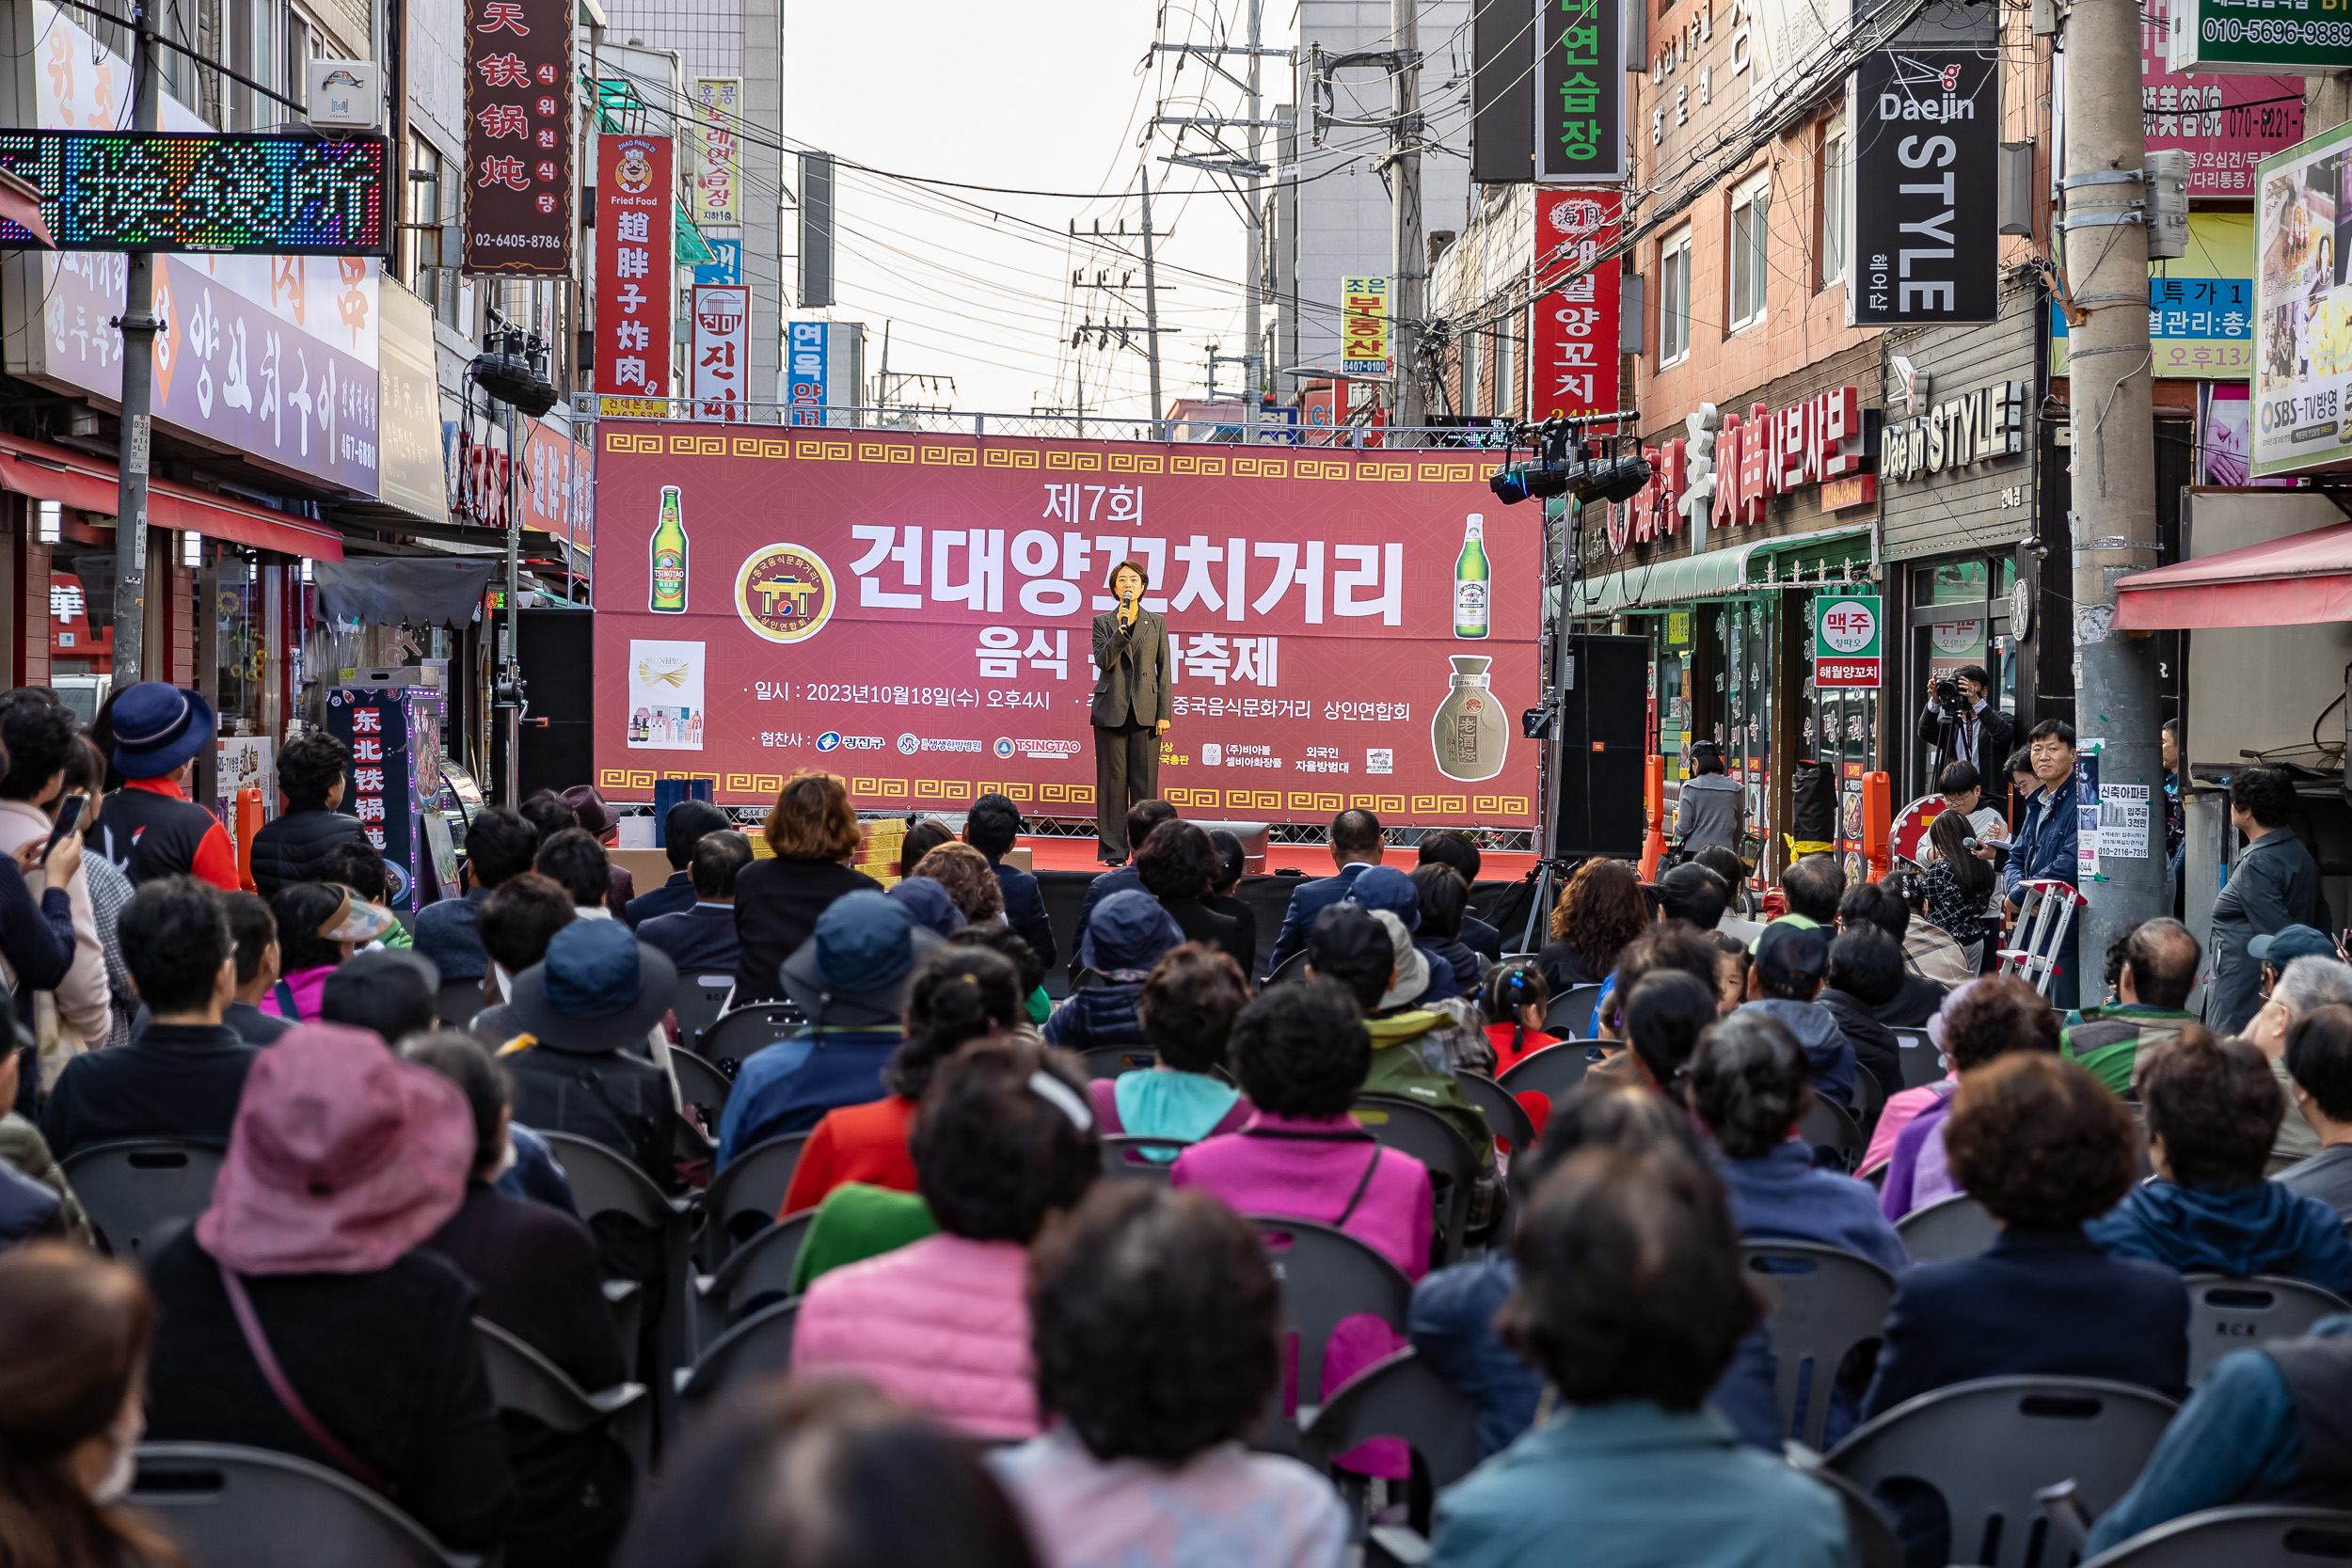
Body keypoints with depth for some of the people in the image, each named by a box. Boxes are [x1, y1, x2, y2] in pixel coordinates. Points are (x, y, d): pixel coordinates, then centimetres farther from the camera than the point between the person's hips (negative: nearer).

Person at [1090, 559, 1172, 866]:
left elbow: (1164, 670, 6)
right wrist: (1121, 630, -18)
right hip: (1111, 710, 0)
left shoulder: (1156, 623, 9)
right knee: (1112, 780, 0)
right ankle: (1114, 850, 4)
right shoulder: (1103, 622, 7)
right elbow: (1103, 661, -6)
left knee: (1144, 780, -1)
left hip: (1146, 711, 0)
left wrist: (1164, 713, -2)